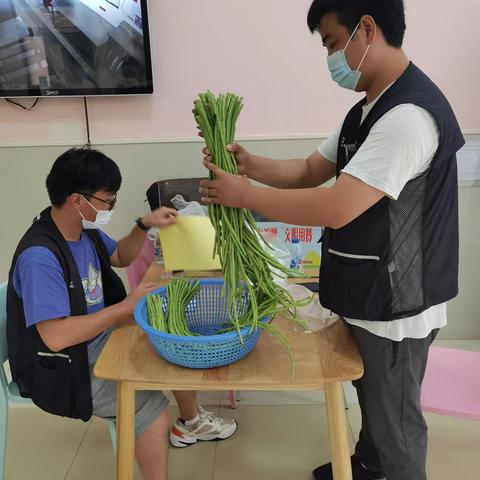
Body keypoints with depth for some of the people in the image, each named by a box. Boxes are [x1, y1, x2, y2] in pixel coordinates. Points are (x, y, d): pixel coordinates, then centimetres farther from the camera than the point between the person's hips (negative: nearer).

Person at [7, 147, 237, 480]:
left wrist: (144, 225, -3)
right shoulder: (40, 258, -31)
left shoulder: (84, 229, -3)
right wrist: (126, 306, -27)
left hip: (100, 337, 9)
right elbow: (56, 337, -35)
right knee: (150, 406, -26)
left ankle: (191, 422, 31)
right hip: (62, 367, -9)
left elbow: (120, 257, 16)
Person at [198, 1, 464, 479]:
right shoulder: (367, 111, 8)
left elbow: (336, 208, -32)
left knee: (395, 418, 13)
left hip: (394, 304, -10)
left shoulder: (408, 115, -26)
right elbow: (309, 172, 9)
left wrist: (244, 195, -23)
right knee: (371, 396, 29)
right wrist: (250, 164, -8)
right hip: (367, 295, 10)